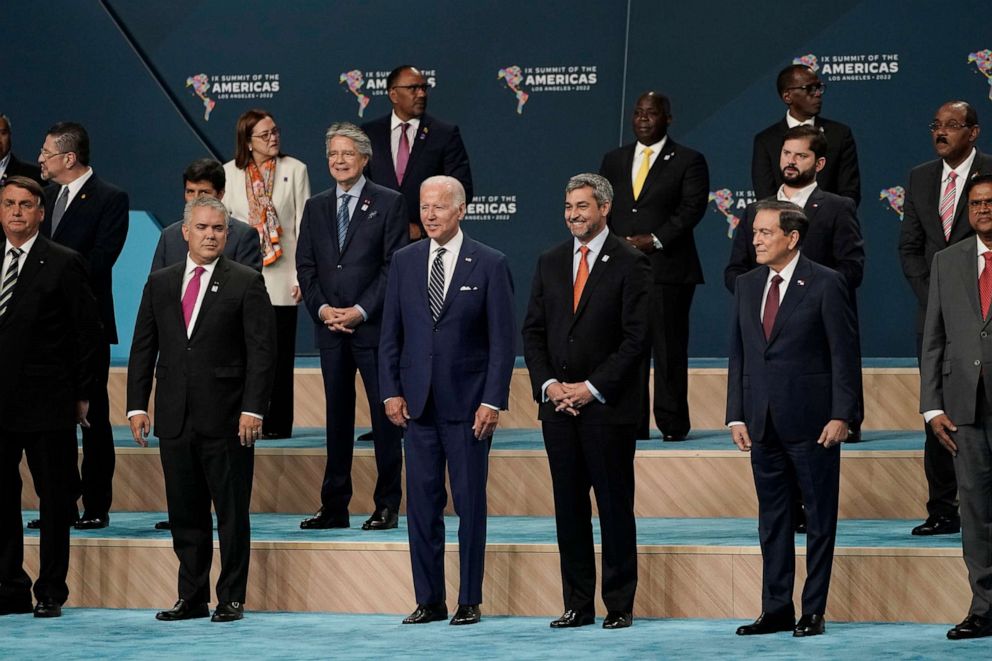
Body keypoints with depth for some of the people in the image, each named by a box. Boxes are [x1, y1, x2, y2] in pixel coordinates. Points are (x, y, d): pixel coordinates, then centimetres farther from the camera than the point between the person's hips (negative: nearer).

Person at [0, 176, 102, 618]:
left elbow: (88, 334, -3)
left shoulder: (64, 264, -4)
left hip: (47, 402, -4)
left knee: (55, 498, 3)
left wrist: (82, 394, -3)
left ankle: (51, 591, 12)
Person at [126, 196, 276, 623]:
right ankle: (192, 598, 16)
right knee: (185, 513, 8)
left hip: (226, 419, -4)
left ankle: (232, 600, 8)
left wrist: (253, 408, -13)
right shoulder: (160, 283, 11)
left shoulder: (246, 283, -1)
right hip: (175, 419, 4)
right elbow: (143, 348, 12)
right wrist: (137, 405, 4)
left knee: (231, 513, 1)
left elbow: (262, 351, -5)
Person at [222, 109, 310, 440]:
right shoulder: (230, 173, 5)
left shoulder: (295, 170, 2)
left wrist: (302, 275, -5)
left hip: (280, 276, -1)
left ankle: (277, 423, 7)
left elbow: (304, 225, 1)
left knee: (279, 352, 2)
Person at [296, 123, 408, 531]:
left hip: (374, 326, -4)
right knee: (337, 416, 8)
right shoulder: (315, 207, 13)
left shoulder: (388, 203, -1)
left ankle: (387, 505, 5)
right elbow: (305, 265, 11)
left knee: (384, 414, -1)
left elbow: (395, 265, -6)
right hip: (329, 328, 4)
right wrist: (322, 308, -6)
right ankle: (334, 507, 11)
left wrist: (360, 311, -13)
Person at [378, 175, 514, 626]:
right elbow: (390, 333, 11)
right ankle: (428, 600, 11)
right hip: (417, 402, 3)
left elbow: (503, 339, -3)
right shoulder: (404, 262, 8)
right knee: (421, 503, 4)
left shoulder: (490, 264, -2)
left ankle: (469, 602, 8)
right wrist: (391, 391, 2)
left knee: (470, 504, 2)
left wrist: (493, 400, -10)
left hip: (468, 403, -3)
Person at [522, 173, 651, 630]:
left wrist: (592, 387, -13)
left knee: (615, 506, 0)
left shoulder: (630, 263, -4)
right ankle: (577, 604, 12)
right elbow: (533, 330, 12)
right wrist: (548, 384, -3)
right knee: (568, 506, 6)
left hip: (608, 405, -5)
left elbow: (636, 336, -9)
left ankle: (619, 605, 6)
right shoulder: (550, 263, 12)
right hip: (558, 405, 5)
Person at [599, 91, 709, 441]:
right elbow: (601, 207, 15)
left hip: (668, 267, -4)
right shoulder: (613, 160, 17)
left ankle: (672, 424, 2)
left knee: (669, 349, -3)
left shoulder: (688, 161, 4)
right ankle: (631, 424, 5)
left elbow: (692, 208, -6)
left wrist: (655, 240, -15)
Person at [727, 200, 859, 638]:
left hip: (811, 421, -6)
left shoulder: (826, 285, -7)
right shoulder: (746, 286, 11)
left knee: (819, 519, 3)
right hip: (763, 423, 6)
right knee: (772, 520, 10)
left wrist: (841, 416, -13)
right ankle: (775, 610, 15)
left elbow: (845, 354, -8)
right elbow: (738, 353, 13)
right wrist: (736, 415, 6)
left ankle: (813, 611, 8)